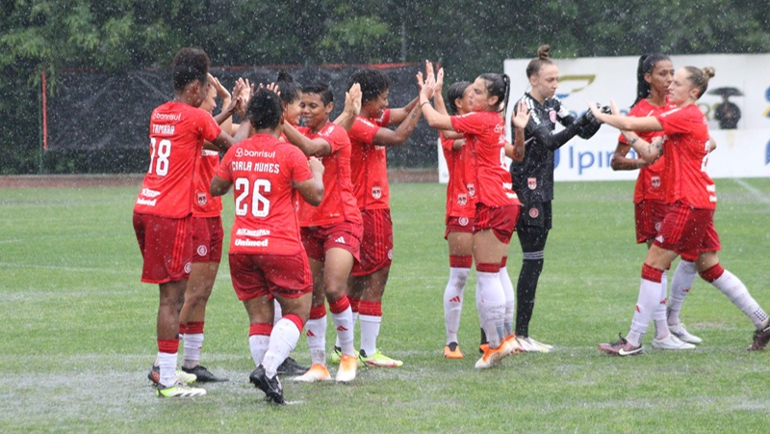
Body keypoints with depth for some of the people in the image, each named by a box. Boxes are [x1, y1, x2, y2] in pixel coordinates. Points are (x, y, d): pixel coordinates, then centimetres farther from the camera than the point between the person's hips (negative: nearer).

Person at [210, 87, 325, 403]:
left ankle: (270, 381, 0)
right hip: (282, 247, -4)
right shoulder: (289, 154, -7)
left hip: (241, 247, 4)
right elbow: (315, 196, -4)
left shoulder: (236, 153, 5)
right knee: (296, 311, 5)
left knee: (259, 317, 8)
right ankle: (267, 368, -15)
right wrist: (317, 172, 17)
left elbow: (215, 188, 21)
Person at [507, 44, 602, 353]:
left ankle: (521, 334, 10)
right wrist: (582, 122, -34)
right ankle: (520, 335, -7)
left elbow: (582, 132, 10)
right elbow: (550, 141, -24)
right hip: (525, 189, -9)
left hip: (542, 190, 9)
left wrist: (596, 120, -11)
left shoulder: (551, 105, 13)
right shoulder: (525, 106, -13)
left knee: (534, 261, 8)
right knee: (533, 260, -9)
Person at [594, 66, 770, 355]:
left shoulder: (686, 116, -14)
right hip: (701, 201, 10)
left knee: (654, 265, -8)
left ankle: (633, 342, -6)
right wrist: (620, 124, 4)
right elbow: (650, 153, 10)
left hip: (689, 203, -10)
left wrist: (601, 116, -2)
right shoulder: (683, 117, 15)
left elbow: (635, 124, -17)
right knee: (710, 268, 16)